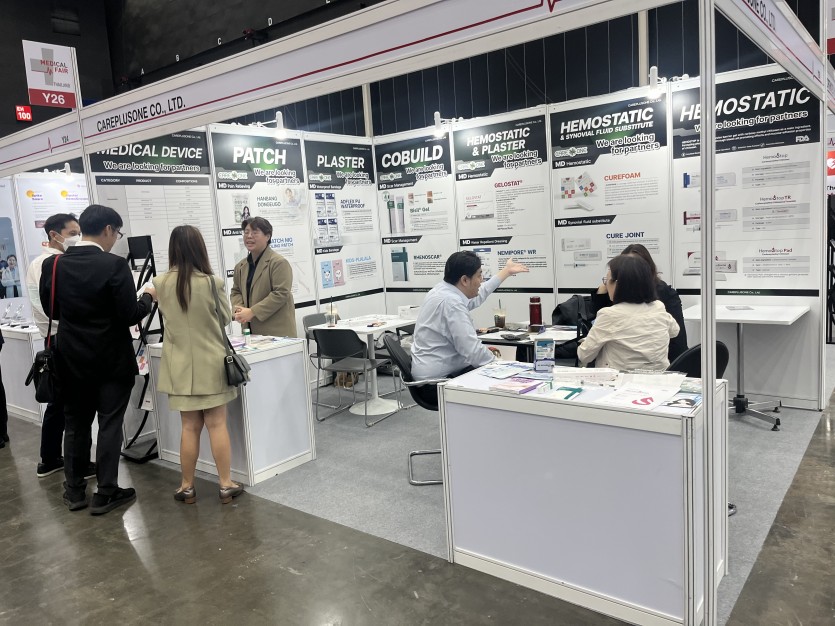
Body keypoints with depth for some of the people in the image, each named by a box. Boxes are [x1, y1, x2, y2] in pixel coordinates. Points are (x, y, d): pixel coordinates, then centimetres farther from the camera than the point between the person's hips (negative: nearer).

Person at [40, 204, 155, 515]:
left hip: (71, 358, 5)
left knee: (75, 423, 16)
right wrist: (148, 297, -1)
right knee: (110, 425, 5)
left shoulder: (53, 265, -2)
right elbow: (130, 316, -19)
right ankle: (105, 493, 12)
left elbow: (51, 308, 9)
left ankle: (74, 491, 26)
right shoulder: (114, 265, -18)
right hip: (111, 359, -5)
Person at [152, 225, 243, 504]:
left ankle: (187, 487, 19)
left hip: (181, 365, 2)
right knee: (217, 425, 5)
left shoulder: (161, 284, -5)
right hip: (211, 363, -2)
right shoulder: (212, 283, -13)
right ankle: (226, 485, 13)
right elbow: (226, 318, 2)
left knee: (190, 427, 10)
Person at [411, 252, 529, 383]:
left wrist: (507, 271, 32)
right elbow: (474, 352, -27)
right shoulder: (451, 303, -24)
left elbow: (476, 296, 24)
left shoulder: (444, 289, 4)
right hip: (439, 378, -9)